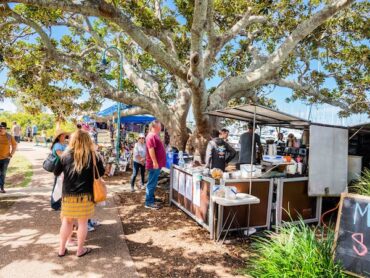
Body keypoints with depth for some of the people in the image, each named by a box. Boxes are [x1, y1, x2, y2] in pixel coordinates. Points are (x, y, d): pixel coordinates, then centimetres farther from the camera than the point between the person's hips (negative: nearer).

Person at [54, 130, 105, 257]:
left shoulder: (66, 155, -2)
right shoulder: (93, 156, -8)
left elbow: (56, 172, 8)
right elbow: (101, 172, 2)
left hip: (68, 194, 2)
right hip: (85, 194, -2)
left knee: (67, 221, 17)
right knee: (82, 222, 10)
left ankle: (61, 249, 27)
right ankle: (80, 249, 21)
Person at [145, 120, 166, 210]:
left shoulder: (155, 135, 17)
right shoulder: (151, 136, -17)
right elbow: (151, 149, -25)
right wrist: (154, 162, -27)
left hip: (157, 163, 11)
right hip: (154, 164, -11)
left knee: (153, 182, 18)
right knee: (152, 183, -6)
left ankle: (151, 198, 29)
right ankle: (149, 202, -1)